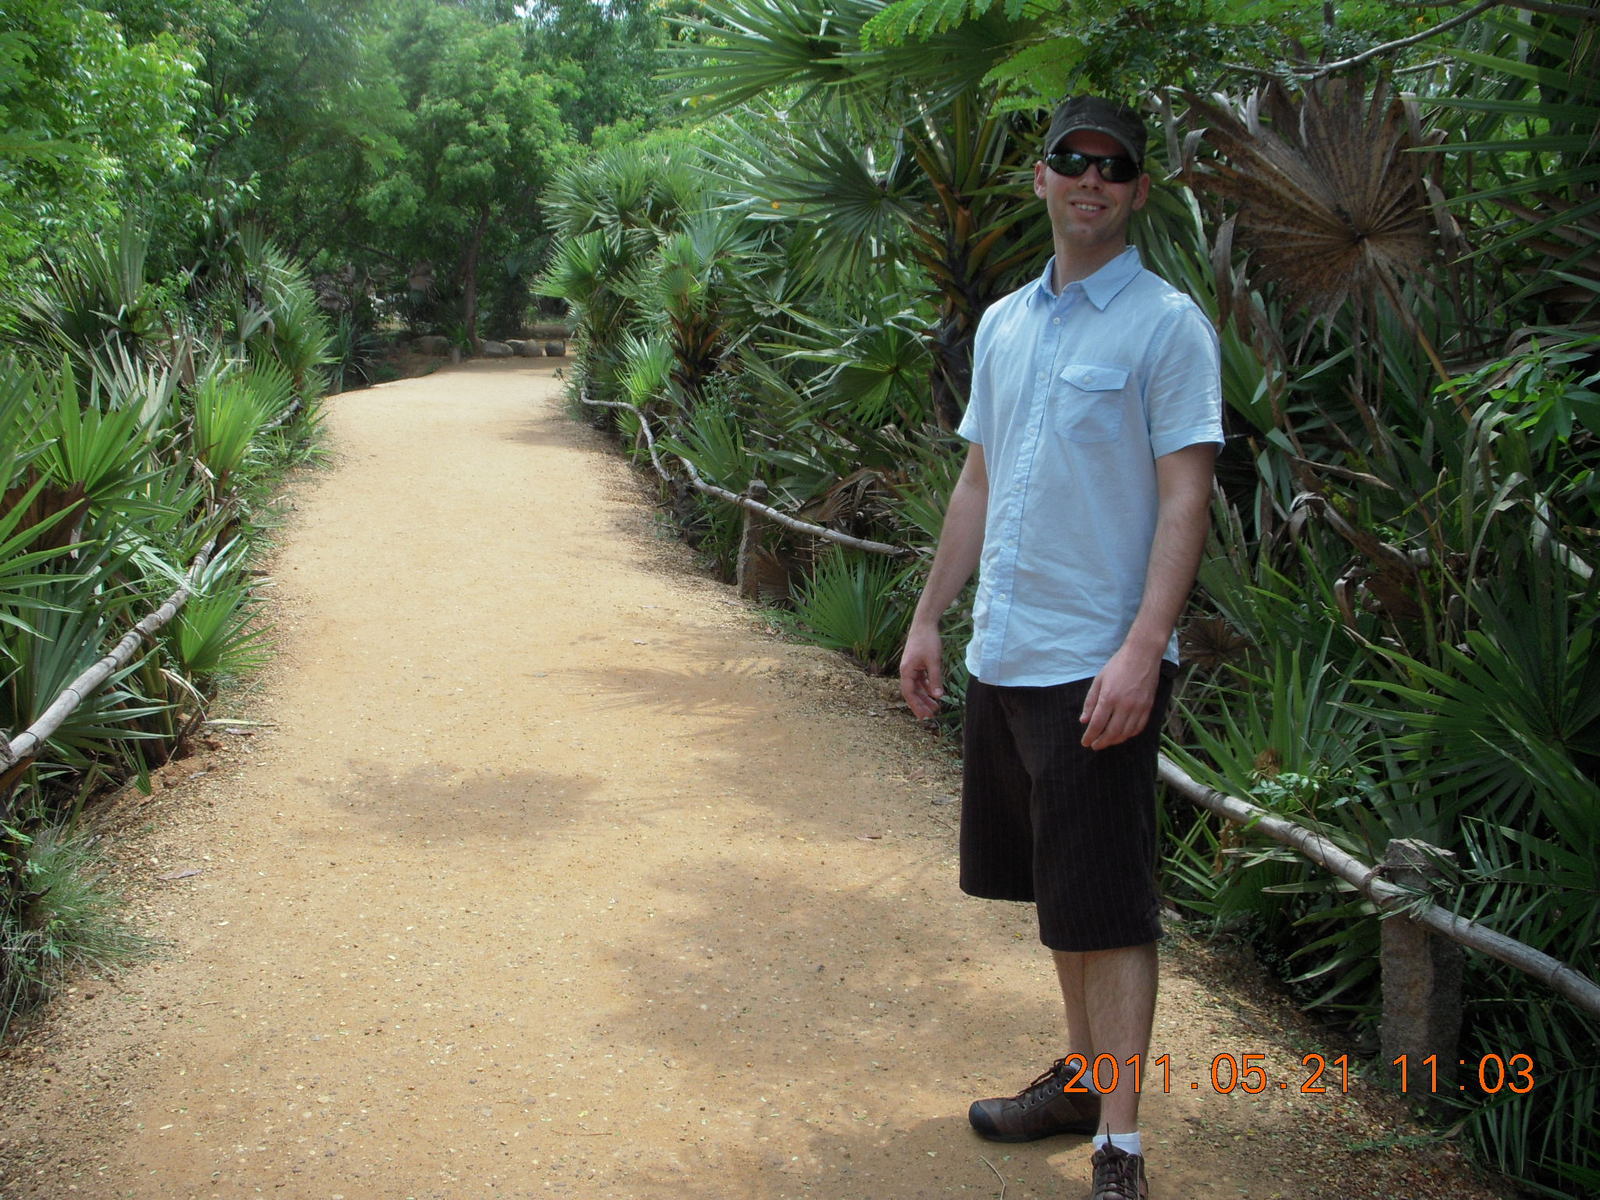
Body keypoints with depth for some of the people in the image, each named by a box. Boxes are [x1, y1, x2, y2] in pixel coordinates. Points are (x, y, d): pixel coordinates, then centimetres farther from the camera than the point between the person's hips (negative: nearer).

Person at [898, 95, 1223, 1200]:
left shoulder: (1167, 323, -7)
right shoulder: (1004, 325, 13)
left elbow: (1185, 498, -13)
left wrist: (1141, 650, -22)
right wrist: (929, 618, 15)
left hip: (1101, 663, -7)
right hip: (1003, 654, 7)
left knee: (1111, 908, -2)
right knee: (1054, 890, 17)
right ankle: (1085, 1075, 34)